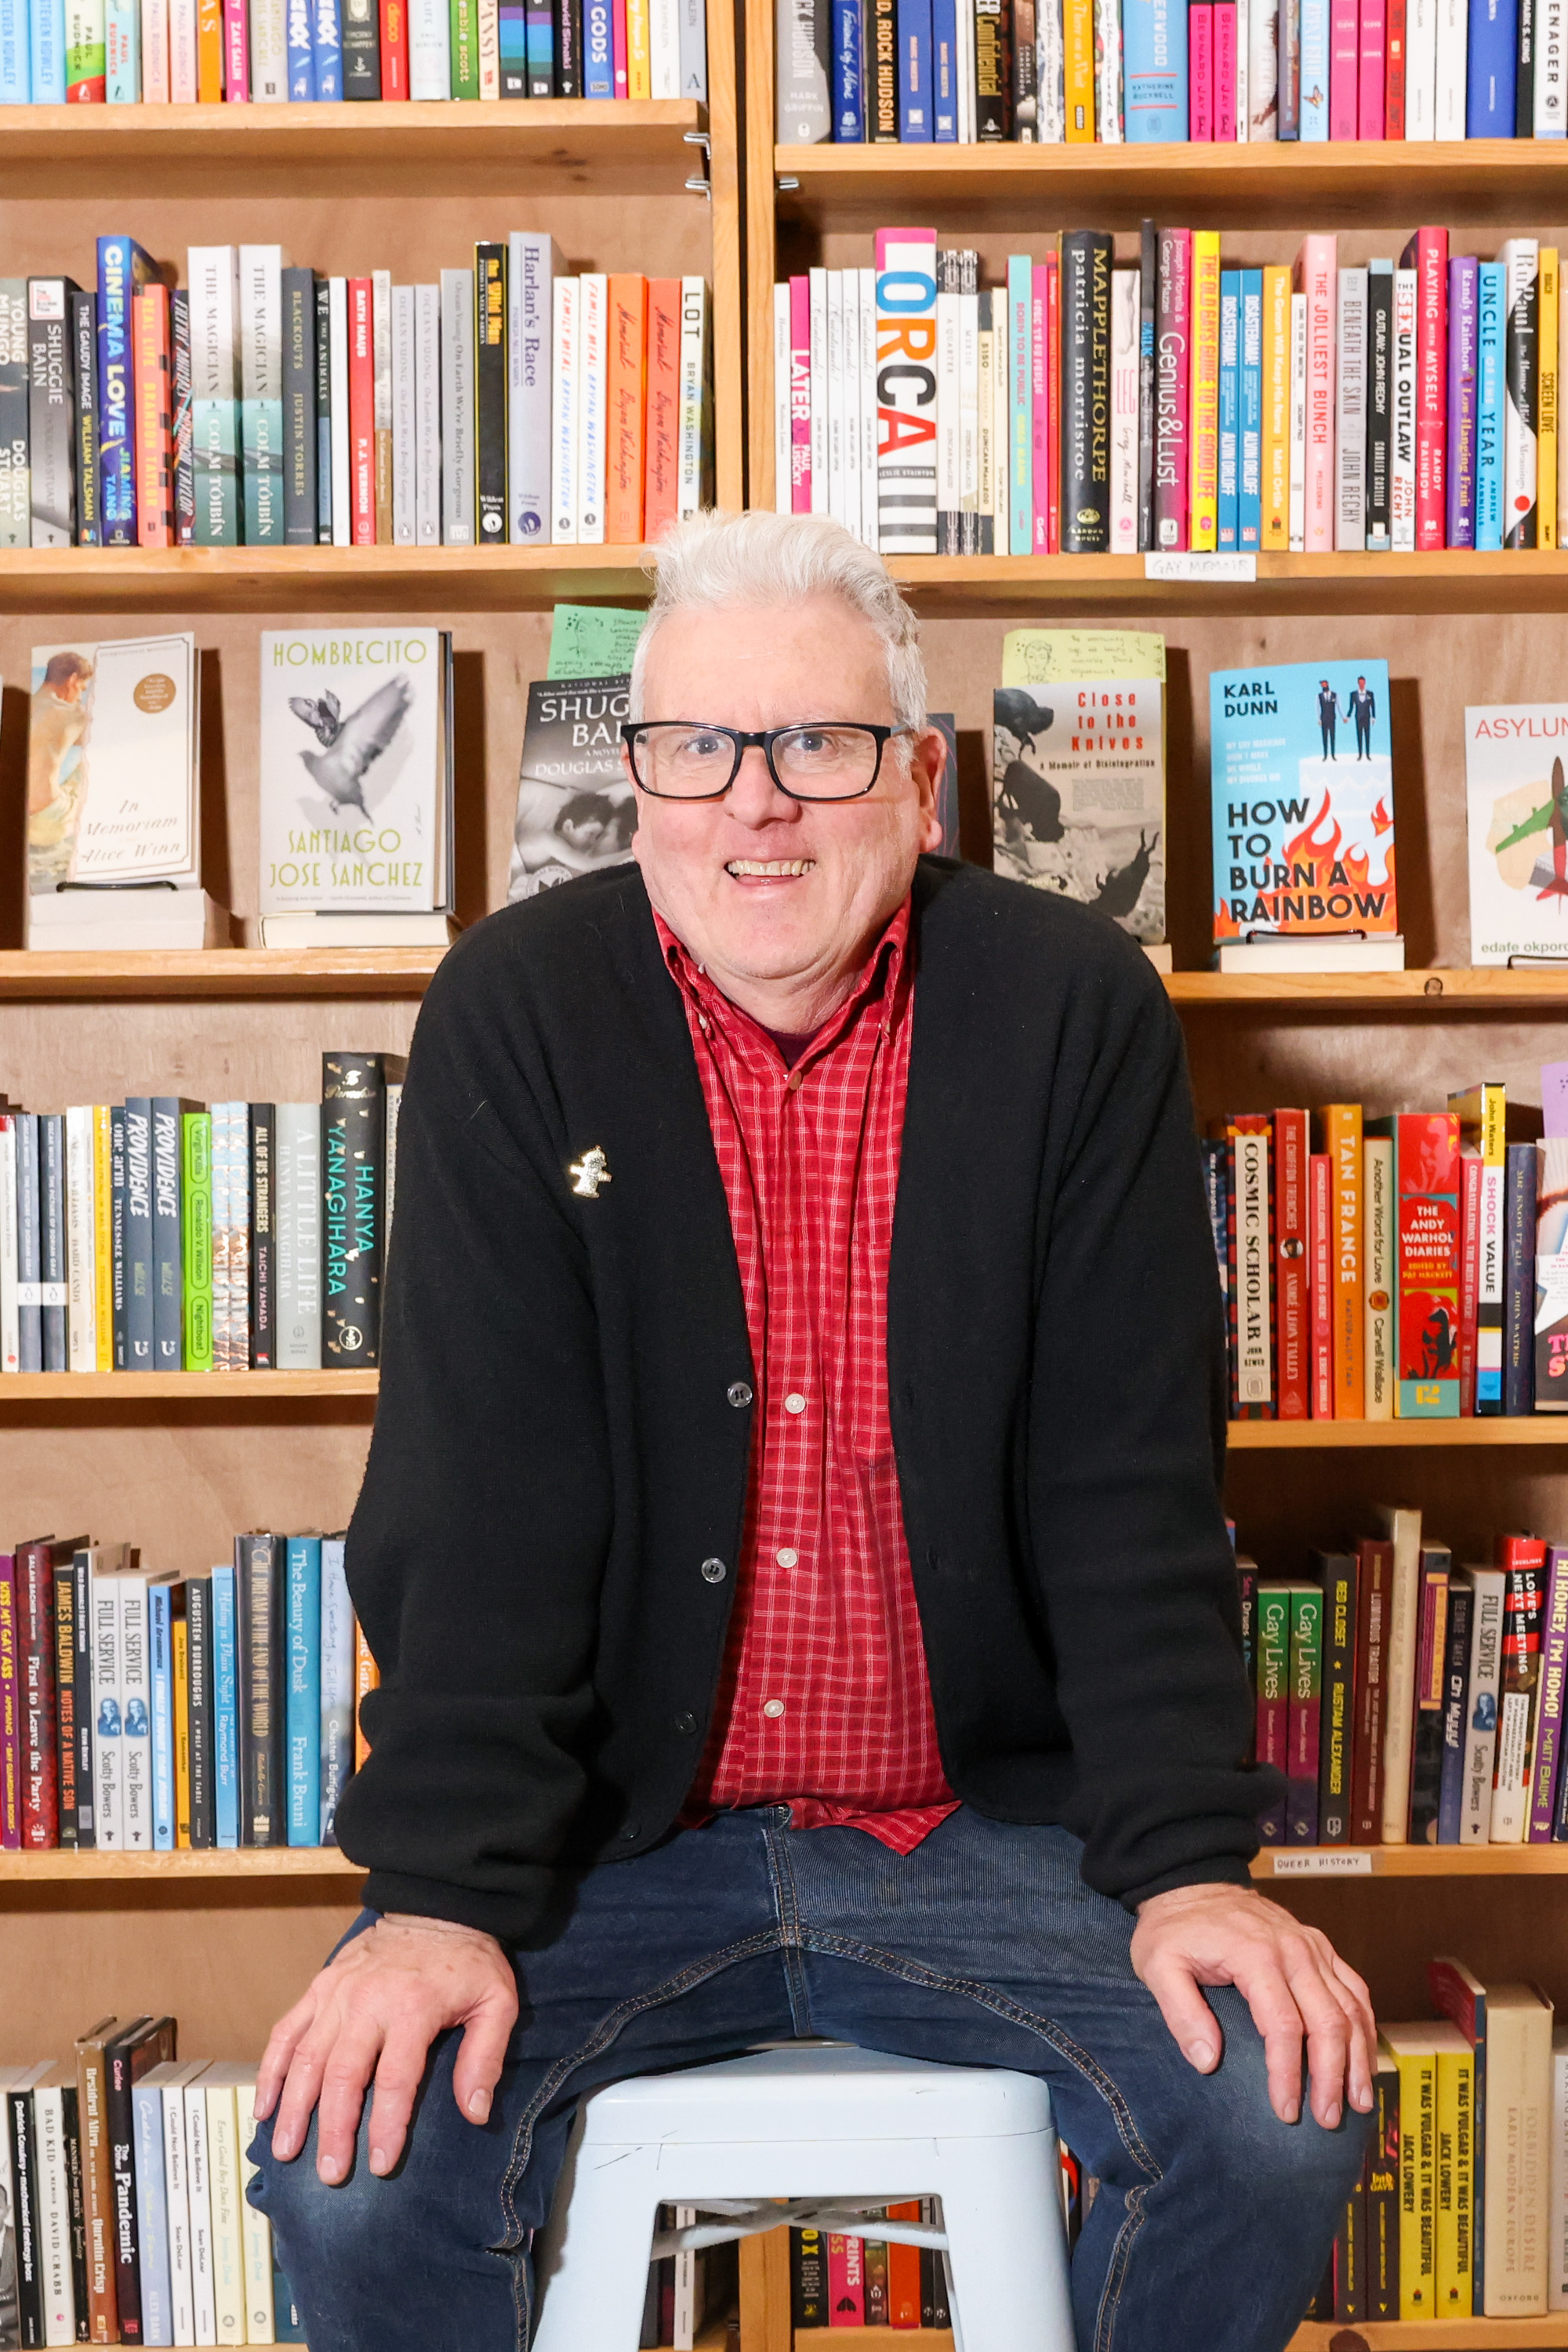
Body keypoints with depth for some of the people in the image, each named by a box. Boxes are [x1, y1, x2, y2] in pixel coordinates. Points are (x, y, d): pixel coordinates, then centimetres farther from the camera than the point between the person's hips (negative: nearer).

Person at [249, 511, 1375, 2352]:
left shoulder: (1078, 1011, -4)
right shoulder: (516, 1014, -5)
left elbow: (1134, 1480, -5)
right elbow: (478, 1493, -9)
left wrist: (1193, 1862, -13)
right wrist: (437, 1897, -16)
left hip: (986, 1833, 1)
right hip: (616, 1836, 0)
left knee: (1283, 2111, -19)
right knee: (358, 2168, -21)